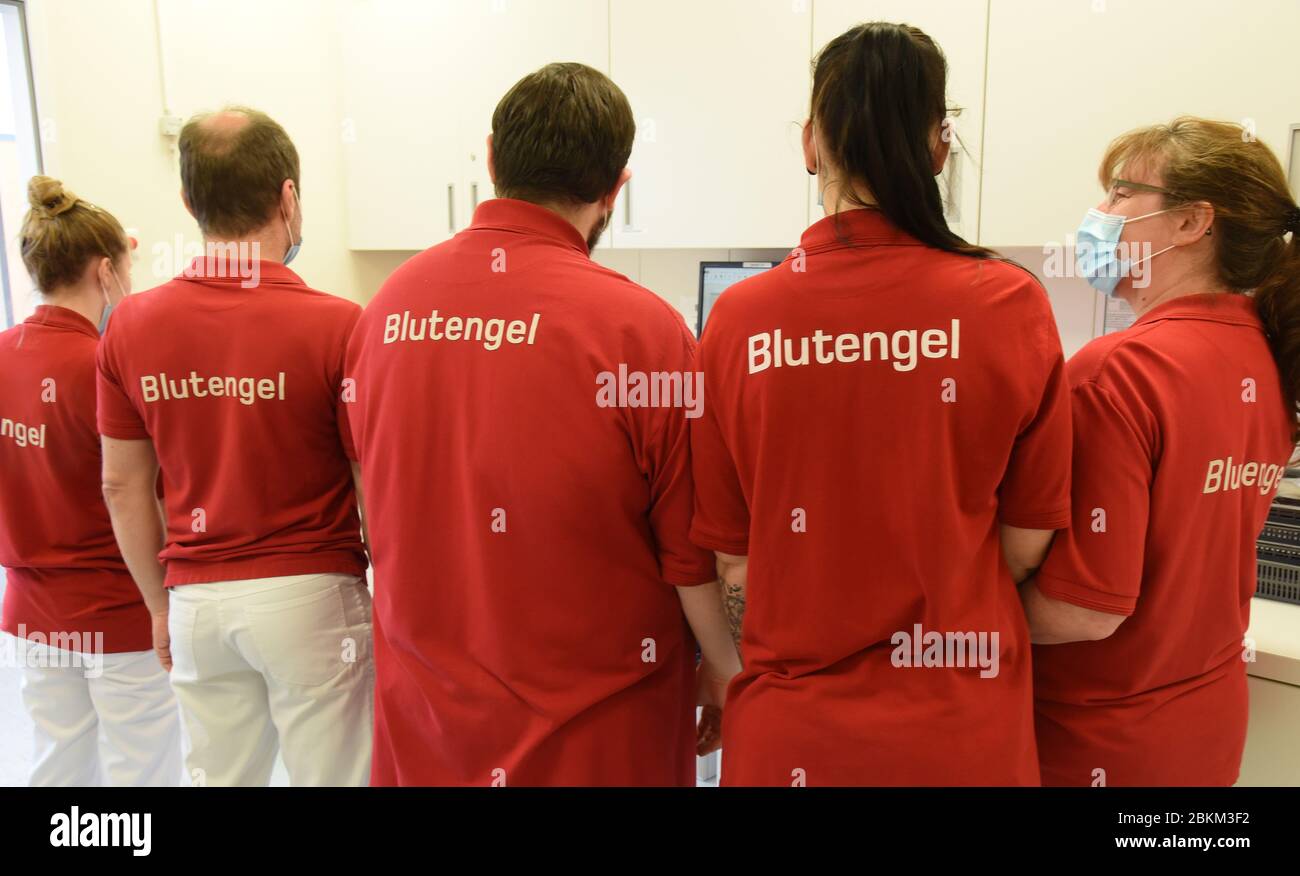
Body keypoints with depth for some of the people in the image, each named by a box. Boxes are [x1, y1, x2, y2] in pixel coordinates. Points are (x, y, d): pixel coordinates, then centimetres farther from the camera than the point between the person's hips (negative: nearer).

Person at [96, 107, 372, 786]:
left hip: (197, 601, 4)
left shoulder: (131, 326, -1)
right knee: (328, 775, 11)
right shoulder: (336, 325, -14)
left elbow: (123, 487, 6)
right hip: (310, 596, -4)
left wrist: (161, 605, 17)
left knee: (217, 775, 18)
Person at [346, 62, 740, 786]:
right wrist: (725, 668, 5)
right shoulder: (642, 327, -20)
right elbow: (691, 552, -13)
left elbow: (384, 510, 6)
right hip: (592, 725, -3)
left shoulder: (389, 305, -6)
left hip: (422, 704, 4)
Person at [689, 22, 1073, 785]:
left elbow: (733, 559, -6)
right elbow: (1026, 545, -3)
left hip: (790, 728, 1)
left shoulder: (740, 319, -14)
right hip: (962, 726, 0)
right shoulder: (1012, 306, -13)